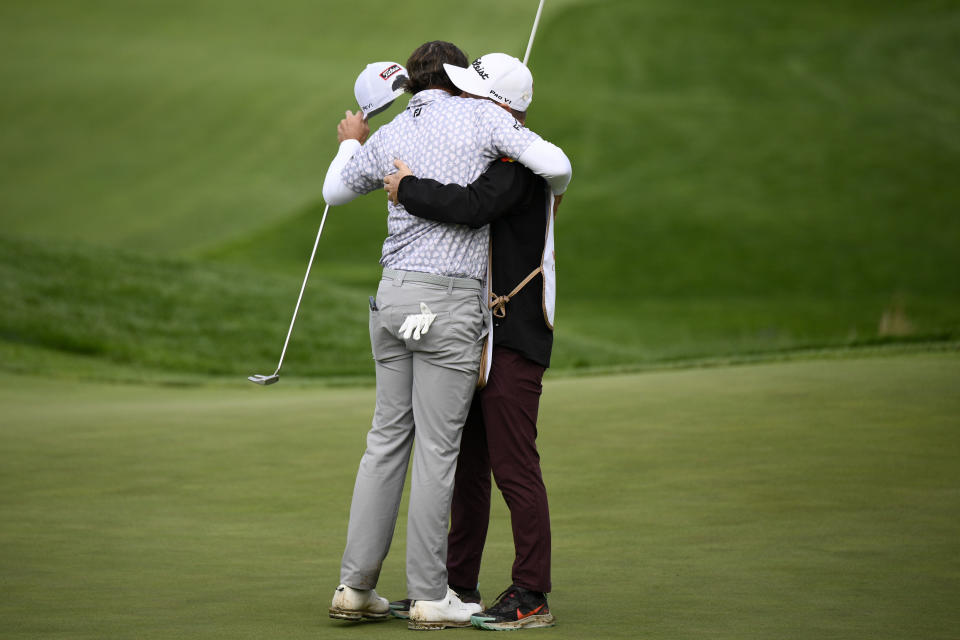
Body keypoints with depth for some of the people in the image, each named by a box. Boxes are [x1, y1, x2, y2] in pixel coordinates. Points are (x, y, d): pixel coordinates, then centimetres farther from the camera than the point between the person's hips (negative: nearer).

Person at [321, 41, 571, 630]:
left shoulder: (387, 139, 11)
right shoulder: (482, 117, -3)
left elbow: (335, 191, 28)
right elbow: (555, 164, -10)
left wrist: (350, 144, 50)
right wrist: (552, 194, 15)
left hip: (393, 295, 5)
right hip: (449, 303, -5)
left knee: (388, 439, 12)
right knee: (438, 449, -1)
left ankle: (356, 586, 10)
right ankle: (431, 597, 4)